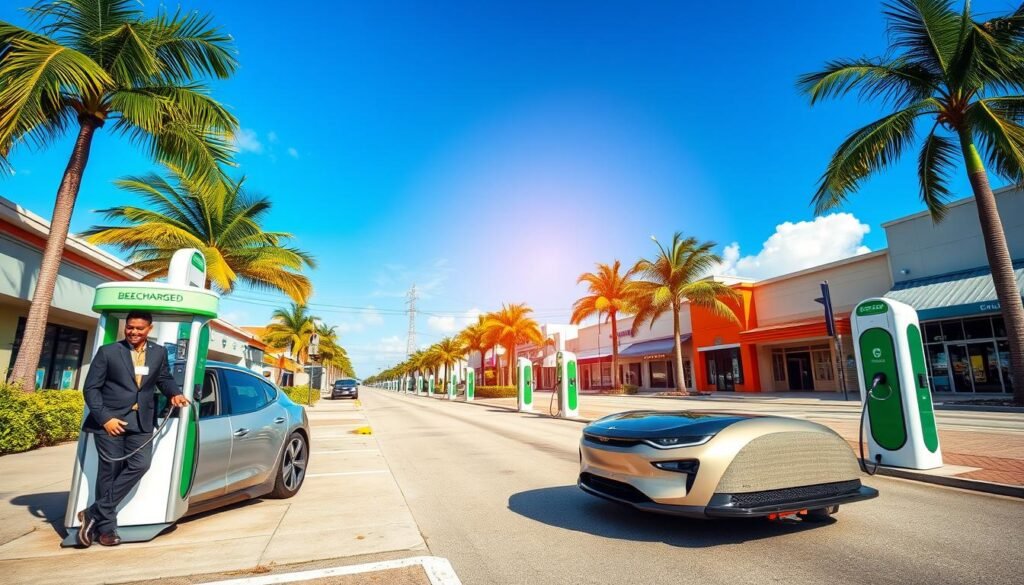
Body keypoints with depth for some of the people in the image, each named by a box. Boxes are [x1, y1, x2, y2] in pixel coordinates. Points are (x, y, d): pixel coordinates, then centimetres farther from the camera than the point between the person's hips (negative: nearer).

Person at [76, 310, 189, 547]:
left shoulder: (159, 353, 8)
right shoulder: (108, 352, -1)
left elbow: (164, 378, 21)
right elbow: (91, 388, -1)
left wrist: (174, 393, 0)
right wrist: (104, 418, -11)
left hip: (141, 421, 3)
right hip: (110, 420, -2)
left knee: (140, 465, -11)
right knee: (110, 470, 3)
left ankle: (94, 514, 3)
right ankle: (106, 526, 16)